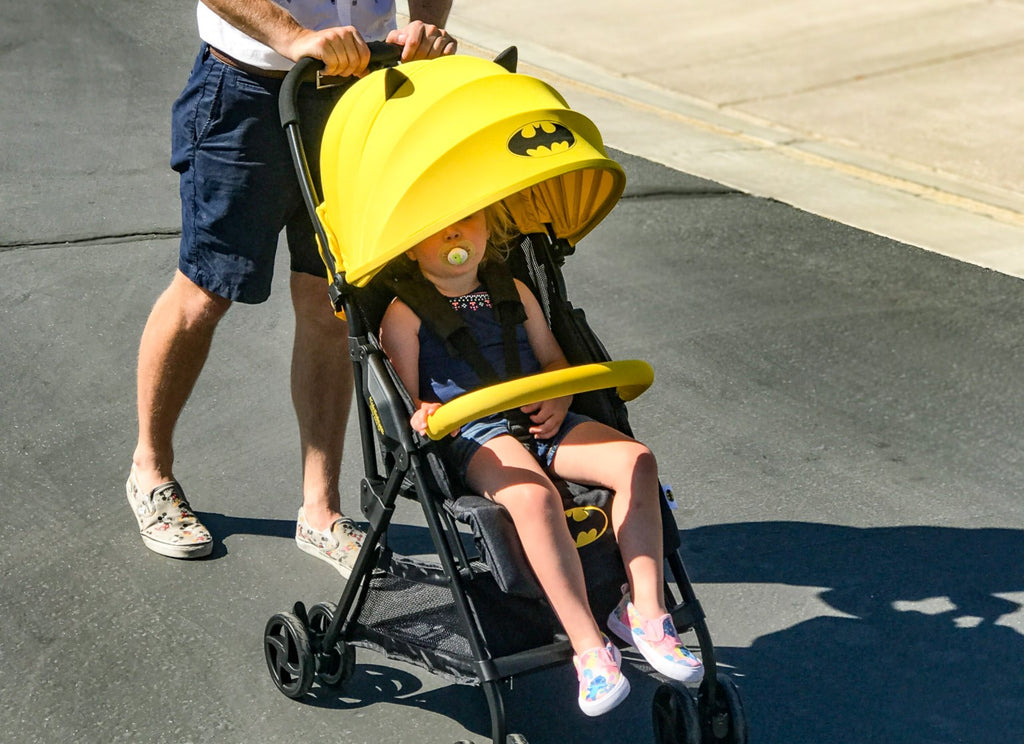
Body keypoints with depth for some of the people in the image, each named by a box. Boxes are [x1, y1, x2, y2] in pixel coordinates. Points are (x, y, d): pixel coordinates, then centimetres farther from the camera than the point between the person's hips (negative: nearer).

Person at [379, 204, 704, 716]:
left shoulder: (513, 292, 21)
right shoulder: (405, 313, 6)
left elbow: (554, 358, 24)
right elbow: (404, 400, 1)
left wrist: (558, 399, 1)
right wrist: (421, 416, -24)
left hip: (538, 423, 6)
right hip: (473, 435, -5)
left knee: (636, 460, -20)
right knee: (534, 495, -37)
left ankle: (645, 610, -17)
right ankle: (589, 649, -34)